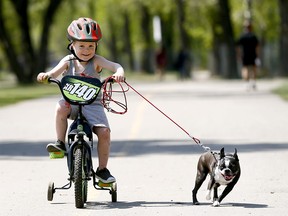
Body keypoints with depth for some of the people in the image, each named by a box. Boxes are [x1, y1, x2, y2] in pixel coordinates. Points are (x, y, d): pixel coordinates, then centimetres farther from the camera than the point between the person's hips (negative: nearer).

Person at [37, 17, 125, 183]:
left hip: (92, 103, 0)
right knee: (61, 108, -34)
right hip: (71, 101, 0)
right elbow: (55, 73, -14)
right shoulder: (68, 61, -1)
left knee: (104, 132, -16)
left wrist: (119, 73, -43)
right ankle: (60, 143, -17)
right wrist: (45, 76, -37)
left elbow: (115, 66, -19)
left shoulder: (96, 61, -6)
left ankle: (102, 169, 1)